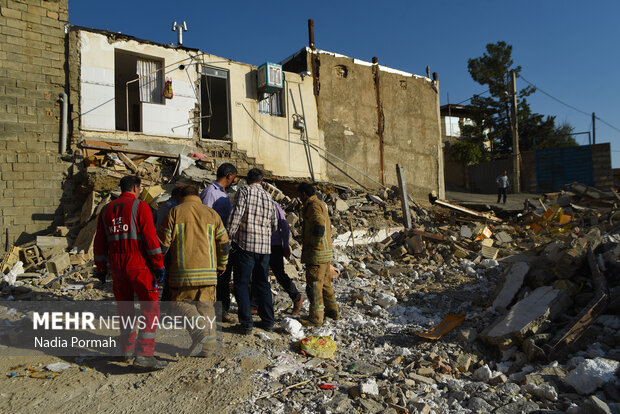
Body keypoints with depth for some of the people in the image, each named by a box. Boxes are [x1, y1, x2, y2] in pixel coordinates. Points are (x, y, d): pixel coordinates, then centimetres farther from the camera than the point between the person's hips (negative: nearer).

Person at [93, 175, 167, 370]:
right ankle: (144, 354, -9)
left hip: (116, 266, 6)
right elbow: (150, 237, -15)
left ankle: (127, 349, 30)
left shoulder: (106, 210, 12)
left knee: (125, 308, 19)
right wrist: (159, 264, -12)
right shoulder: (140, 206, -6)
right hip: (139, 265, -6)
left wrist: (101, 268, 20)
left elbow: (100, 242, 13)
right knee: (151, 308, -2)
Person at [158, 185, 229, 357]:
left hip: (183, 271, -2)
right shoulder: (211, 214, 9)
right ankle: (208, 345, 13)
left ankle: (198, 330, -10)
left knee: (181, 301, 13)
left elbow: (163, 242, 0)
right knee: (206, 305, 12)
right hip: (208, 271, 3)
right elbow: (224, 243, 9)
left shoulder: (174, 213, 2)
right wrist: (221, 266, 22)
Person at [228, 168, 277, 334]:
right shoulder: (269, 197, 14)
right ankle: (268, 321, 20)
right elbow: (274, 226, 18)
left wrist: (229, 237, -9)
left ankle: (246, 323, 2)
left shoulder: (244, 191, -3)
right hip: (264, 246, 5)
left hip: (245, 244, -5)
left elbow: (236, 215, -14)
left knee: (241, 283, 3)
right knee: (262, 283, 15)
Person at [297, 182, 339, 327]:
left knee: (314, 285, -4)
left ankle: (316, 318, 3)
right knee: (325, 283, 19)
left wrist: (311, 244, -14)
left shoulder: (314, 206, -15)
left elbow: (319, 228, -28)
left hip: (317, 254, -10)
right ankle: (332, 311, 29)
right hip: (326, 253, 10)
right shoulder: (321, 204, 17)